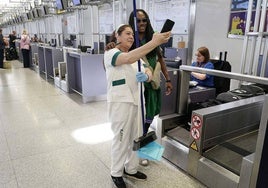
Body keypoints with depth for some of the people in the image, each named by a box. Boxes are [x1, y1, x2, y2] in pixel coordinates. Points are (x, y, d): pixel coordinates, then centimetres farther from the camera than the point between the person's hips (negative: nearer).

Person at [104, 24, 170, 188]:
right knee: (121, 139, 5)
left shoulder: (137, 56, 16)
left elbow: (148, 74, 7)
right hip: (120, 102, -7)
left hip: (136, 101, 7)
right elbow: (129, 59, -30)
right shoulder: (110, 54, -8)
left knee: (135, 138, 15)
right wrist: (154, 42, -36)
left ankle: (131, 169, 35)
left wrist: (145, 76, -18)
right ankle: (116, 173, 26)